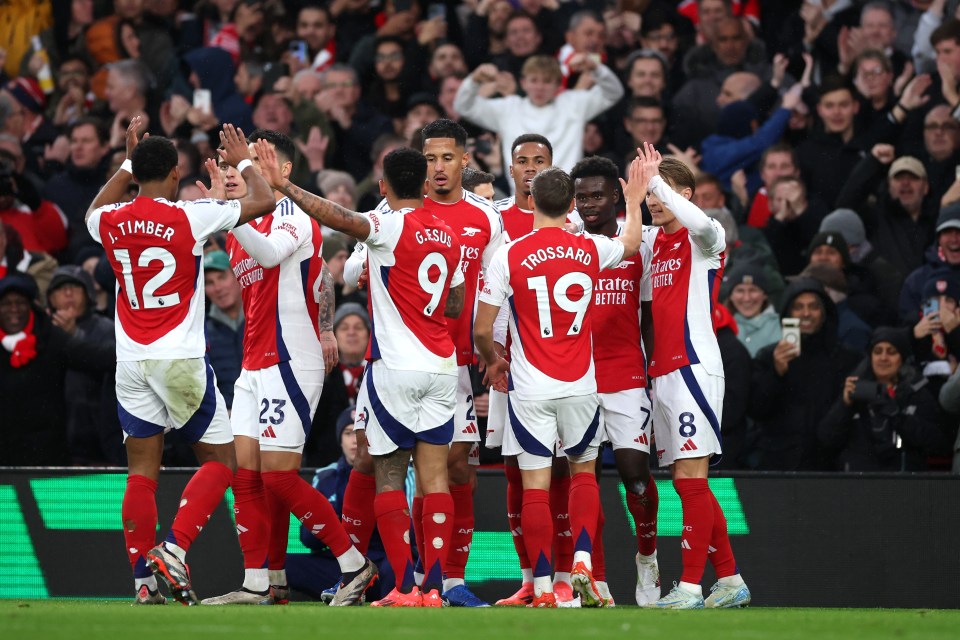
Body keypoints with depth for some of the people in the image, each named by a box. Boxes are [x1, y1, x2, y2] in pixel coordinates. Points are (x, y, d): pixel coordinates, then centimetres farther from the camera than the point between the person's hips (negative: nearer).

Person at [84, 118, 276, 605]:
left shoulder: (111, 222, 3)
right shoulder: (189, 218, -10)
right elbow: (263, 202, -2)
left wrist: (126, 162, 34)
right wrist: (242, 162, 14)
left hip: (131, 363, 4)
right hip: (181, 359, -4)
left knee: (142, 471, 8)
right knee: (220, 460, 7)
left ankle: (143, 579, 2)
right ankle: (174, 548, -10)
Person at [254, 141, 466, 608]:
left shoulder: (391, 227, -9)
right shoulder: (447, 235, 11)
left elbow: (339, 218, -27)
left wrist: (283, 186, -26)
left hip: (395, 364, -6)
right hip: (441, 364, 6)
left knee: (388, 475, 0)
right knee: (434, 477, 3)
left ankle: (404, 587, -5)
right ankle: (433, 587, -2)